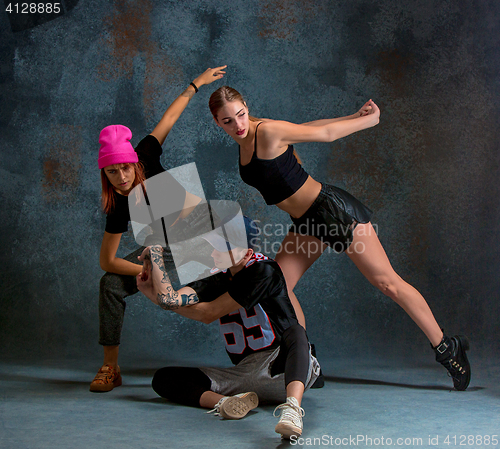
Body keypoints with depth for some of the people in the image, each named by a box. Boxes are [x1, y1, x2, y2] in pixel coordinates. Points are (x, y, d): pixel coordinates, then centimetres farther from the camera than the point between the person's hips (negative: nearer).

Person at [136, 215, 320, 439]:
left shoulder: (263, 270, -12)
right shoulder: (217, 280, 8)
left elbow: (209, 314, -10)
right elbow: (168, 298, -9)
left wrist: (170, 300, 1)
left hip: (283, 370, -6)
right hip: (244, 375, 6)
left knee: (295, 332, -37)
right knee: (163, 378, -5)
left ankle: (292, 406, -59)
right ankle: (224, 402, -31)